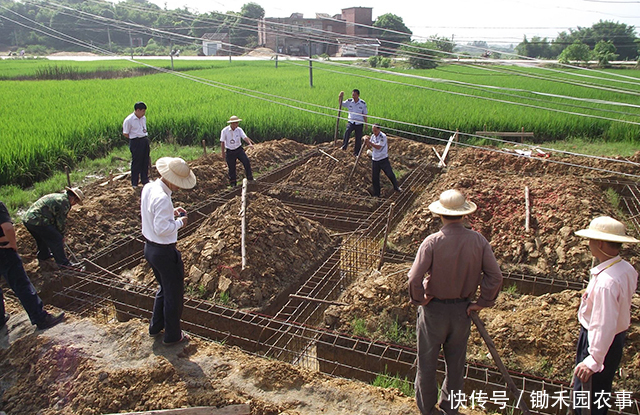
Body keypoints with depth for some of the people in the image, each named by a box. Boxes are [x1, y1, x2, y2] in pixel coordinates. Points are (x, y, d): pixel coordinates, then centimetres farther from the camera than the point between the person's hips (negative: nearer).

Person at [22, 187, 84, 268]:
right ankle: (63, 262, 3)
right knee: (56, 240, -3)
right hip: (38, 221, -10)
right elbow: (61, 222, -6)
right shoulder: (64, 201, -9)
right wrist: (62, 235, 10)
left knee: (42, 238, 31)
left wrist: (60, 234, 28)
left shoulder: (57, 196, 22)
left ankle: (43, 255, 49)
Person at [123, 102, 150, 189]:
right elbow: (125, 134, -7)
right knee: (136, 162, 1)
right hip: (136, 142, -7)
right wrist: (135, 137, -6)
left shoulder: (143, 118, 9)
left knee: (145, 161, 13)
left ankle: (145, 180, 26)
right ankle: (134, 183, 13)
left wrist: (145, 137, 9)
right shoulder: (128, 120, -12)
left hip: (145, 140, 7)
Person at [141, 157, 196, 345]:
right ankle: (172, 335, 24)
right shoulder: (162, 199, -28)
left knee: (164, 288, 27)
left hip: (150, 247, 9)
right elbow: (162, 229, -28)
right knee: (173, 293, 9)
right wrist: (179, 222, -13)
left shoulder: (148, 188, 1)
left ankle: (155, 327, 40)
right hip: (164, 252, -9)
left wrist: (171, 213, 4)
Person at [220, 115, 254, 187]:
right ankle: (233, 183, 20)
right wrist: (223, 153, -4)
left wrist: (250, 143, -35)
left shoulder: (239, 130, -4)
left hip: (239, 149, 2)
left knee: (247, 162, -13)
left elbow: (245, 137, -15)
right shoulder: (224, 131, -10)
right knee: (231, 168, 4)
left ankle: (250, 178, 0)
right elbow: (222, 142, -4)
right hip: (230, 151, -2)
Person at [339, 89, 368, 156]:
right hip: (351, 121, 1)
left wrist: (366, 124, 4)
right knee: (347, 131, -30)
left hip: (359, 123, 0)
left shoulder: (363, 103, -4)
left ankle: (356, 153, 17)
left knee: (358, 138, 3)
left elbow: (364, 114, 3)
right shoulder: (349, 101, 0)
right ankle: (344, 146, -31)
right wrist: (341, 97, -11)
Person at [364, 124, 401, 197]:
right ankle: (376, 194, 16)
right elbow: (369, 147, 8)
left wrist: (369, 142, -25)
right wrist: (367, 142, -12)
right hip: (374, 160, 5)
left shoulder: (383, 136, -14)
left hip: (383, 159, -5)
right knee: (374, 178, 4)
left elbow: (378, 147, -23)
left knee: (390, 174, -1)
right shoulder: (372, 136, 5)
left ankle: (396, 187, 26)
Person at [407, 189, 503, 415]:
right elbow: (495, 276, -12)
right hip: (462, 310, 3)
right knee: (456, 363, 22)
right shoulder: (478, 241, -11)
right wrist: (482, 303, -1)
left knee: (427, 363, 16)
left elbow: (414, 279, -25)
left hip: (434, 310, -3)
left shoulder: (433, 242, -21)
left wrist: (419, 300, -7)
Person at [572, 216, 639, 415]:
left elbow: (604, 325, -31)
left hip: (598, 340, -9)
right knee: (600, 390, 27)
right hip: (618, 336, 9)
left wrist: (594, 360, -26)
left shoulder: (606, 282, -32)